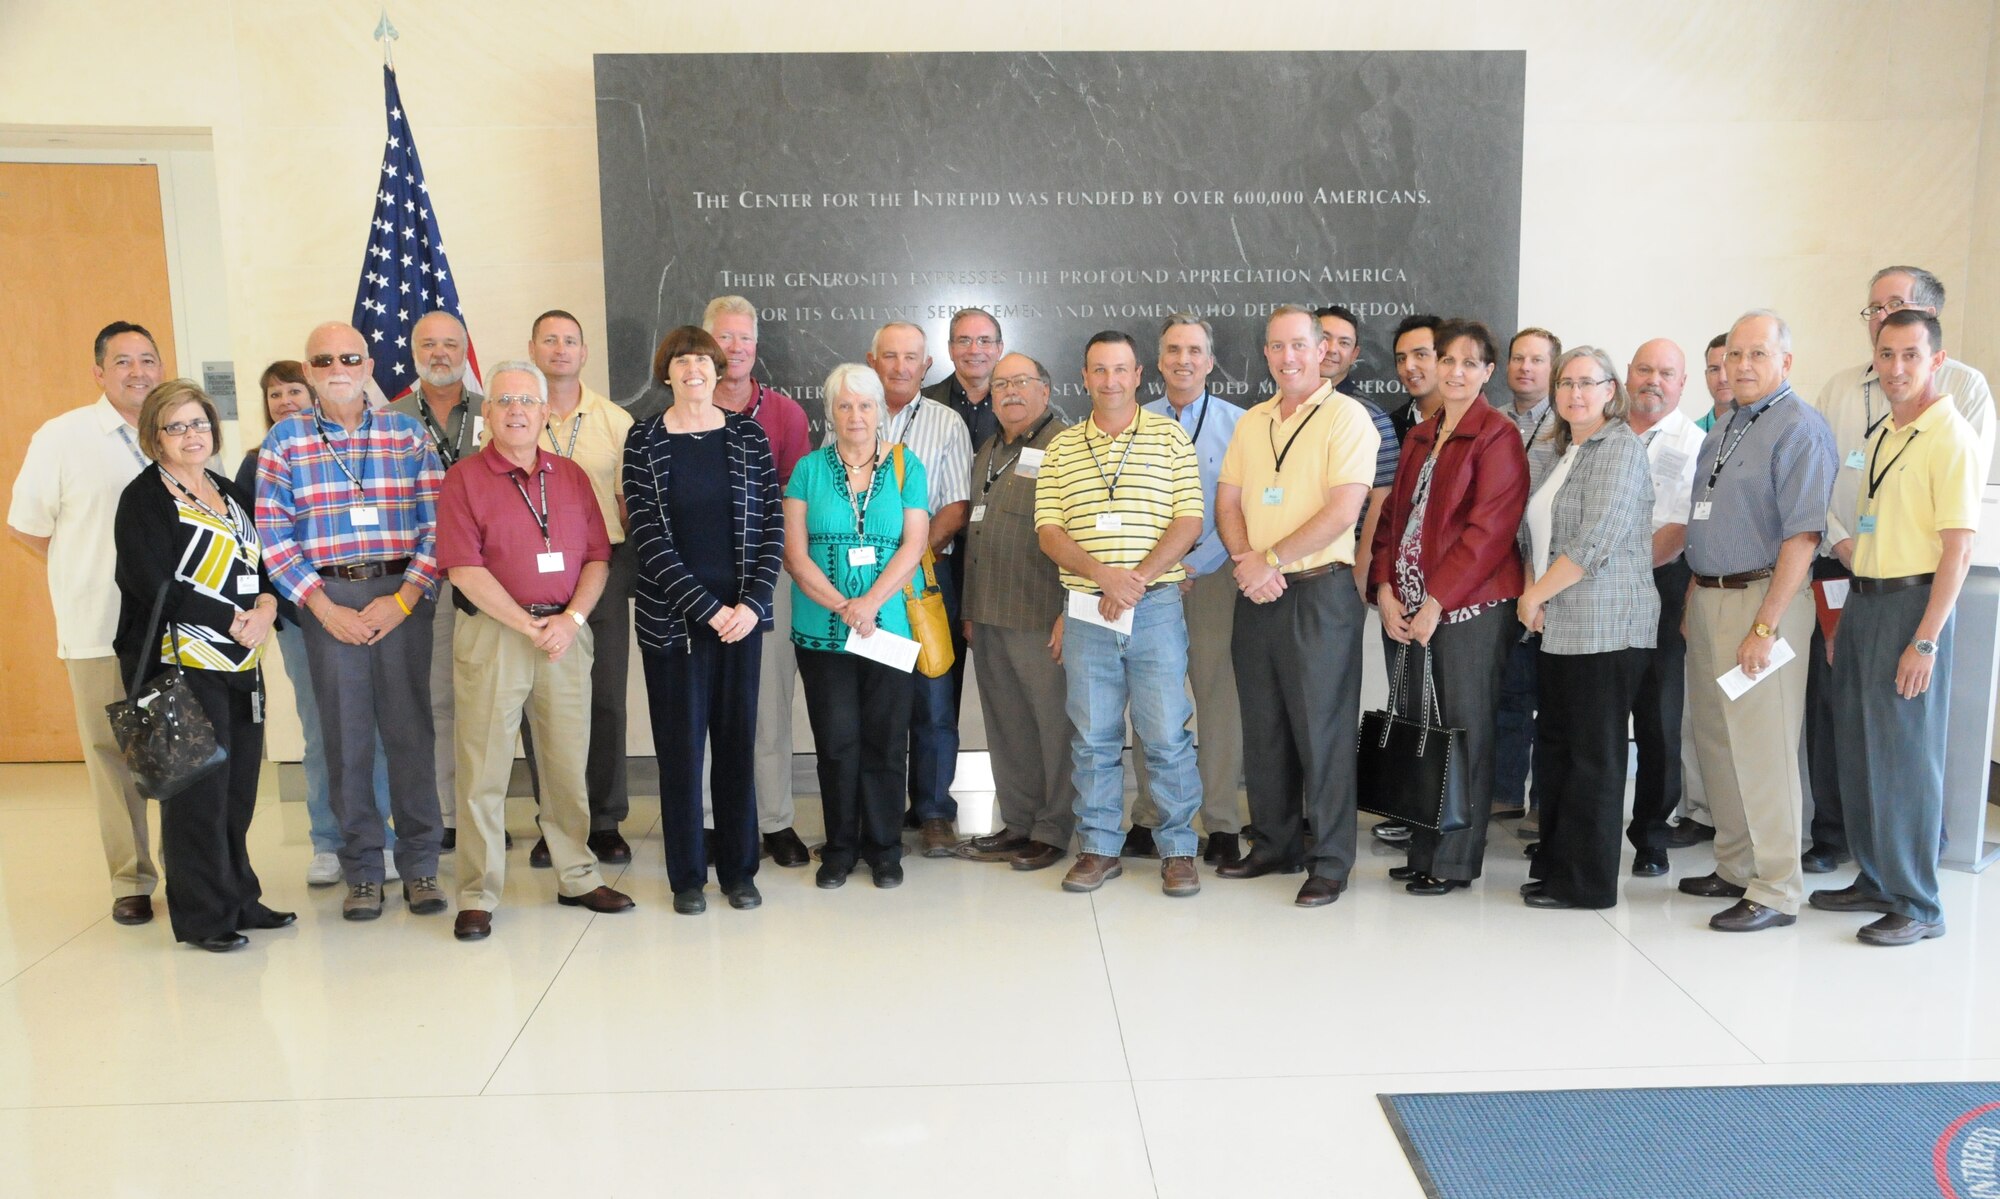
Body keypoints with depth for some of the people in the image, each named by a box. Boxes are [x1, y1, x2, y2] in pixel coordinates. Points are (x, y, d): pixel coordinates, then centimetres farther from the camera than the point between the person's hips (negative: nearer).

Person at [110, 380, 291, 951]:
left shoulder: (229, 493, 17)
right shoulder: (144, 499, -5)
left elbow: (262, 564, 17)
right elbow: (157, 587, -15)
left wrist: (266, 604, -4)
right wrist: (234, 620, -15)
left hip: (241, 666, 7)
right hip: (181, 664, -6)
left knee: (239, 789, 10)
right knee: (197, 794, -3)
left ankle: (240, 898, 23)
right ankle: (203, 916, 8)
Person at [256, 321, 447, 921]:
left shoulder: (408, 433, 6)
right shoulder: (284, 439, 5)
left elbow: (437, 524, 0)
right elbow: (272, 534, 0)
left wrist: (404, 598, -9)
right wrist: (323, 607, -8)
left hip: (402, 592, 0)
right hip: (327, 597, 0)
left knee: (410, 729, 2)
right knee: (346, 735, 4)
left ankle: (420, 865, 14)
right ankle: (362, 871, 16)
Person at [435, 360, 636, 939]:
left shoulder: (571, 475, 12)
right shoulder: (465, 478, -1)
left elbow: (598, 556, 8)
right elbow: (465, 569, -9)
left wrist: (571, 619, -8)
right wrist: (530, 626, -13)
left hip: (567, 632, 4)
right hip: (493, 635, -3)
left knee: (570, 765, 10)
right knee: (483, 771, 0)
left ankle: (578, 877, 22)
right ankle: (477, 897, 10)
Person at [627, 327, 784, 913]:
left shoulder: (748, 436, 5)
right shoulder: (644, 442, 0)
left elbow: (772, 526, 2)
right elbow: (649, 536, -7)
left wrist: (752, 603, -10)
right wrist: (706, 609, -13)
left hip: (740, 613, 1)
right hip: (672, 617, -1)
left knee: (738, 739, 7)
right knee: (680, 744, 5)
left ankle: (739, 870, 20)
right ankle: (687, 875, 17)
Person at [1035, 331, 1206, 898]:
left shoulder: (1170, 438, 4)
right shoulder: (1061, 448, 10)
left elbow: (1188, 522, -3)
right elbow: (1049, 531, 2)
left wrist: (1137, 580, -13)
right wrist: (1103, 574, -14)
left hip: (1157, 606, -2)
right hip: (1086, 611, 2)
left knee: (1167, 735, -1)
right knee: (1092, 737, 7)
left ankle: (1178, 850, 12)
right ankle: (1099, 848, 19)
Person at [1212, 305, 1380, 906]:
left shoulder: (1346, 417, -6)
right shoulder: (1251, 422, 14)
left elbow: (1342, 511, -15)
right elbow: (1227, 501, 11)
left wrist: (1271, 559, -15)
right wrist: (1245, 562, -7)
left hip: (1319, 591, -6)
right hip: (1256, 593, 6)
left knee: (1322, 731, -1)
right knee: (1263, 730, 12)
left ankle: (1330, 862, 9)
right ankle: (1276, 846, 26)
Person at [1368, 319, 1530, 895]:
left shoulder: (1497, 436, -5)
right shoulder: (1419, 437, 17)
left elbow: (1488, 530, -13)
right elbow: (1393, 514, 15)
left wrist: (1436, 602, -16)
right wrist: (1385, 590, 1)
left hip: (1470, 606, -6)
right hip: (1408, 608, 6)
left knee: (1465, 731, 1)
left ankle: (1456, 860, 11)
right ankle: (1423, 852, 19)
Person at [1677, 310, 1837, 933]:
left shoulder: (1800, 428, -12)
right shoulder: (1723, 428, 15)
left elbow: (1802, 536, -19)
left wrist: (1765, 627, -22)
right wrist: (1693, 601, 15)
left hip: (1762, 599, -9)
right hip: (1709, 600, 9)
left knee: (1763, 751, -5)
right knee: (1717, 742, 14)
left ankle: (1775, 892, 6)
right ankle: (1734, 869, 27)